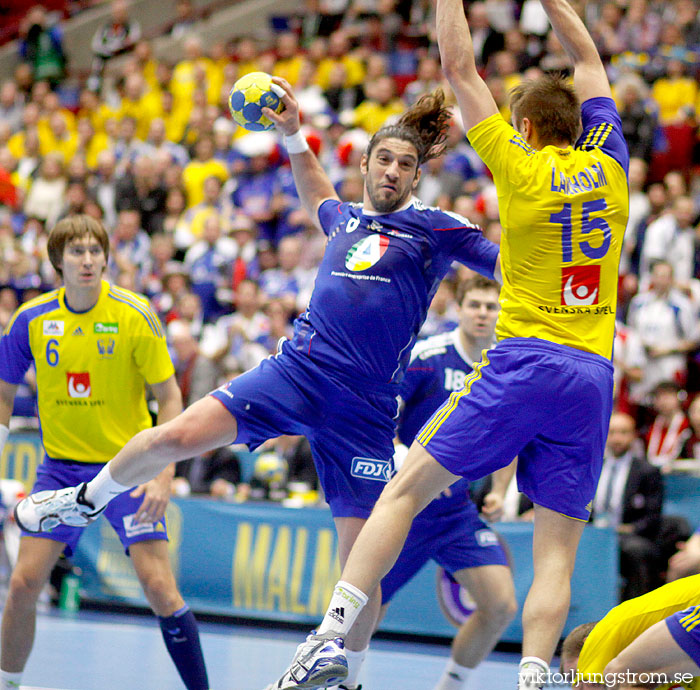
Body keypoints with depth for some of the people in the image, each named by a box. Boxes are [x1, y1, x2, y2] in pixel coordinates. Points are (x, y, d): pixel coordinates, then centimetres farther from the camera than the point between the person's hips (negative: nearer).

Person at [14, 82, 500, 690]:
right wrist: (293, 135, 33)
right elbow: (317, 199, 41)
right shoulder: (347, 217, 16)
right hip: (296, 370, 3)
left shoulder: (434, 227, 3)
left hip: (365, 407, -3)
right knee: (175, 436, -13)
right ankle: (87, 499, 13)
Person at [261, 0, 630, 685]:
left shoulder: (520, 167, 1)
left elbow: (459, 67, 5)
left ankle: (333, 631, -11)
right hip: (593, 376, 4)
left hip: (524, 360, -4)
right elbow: (586, 59, 27)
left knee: (405, 489, 0)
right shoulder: (608, 167, 11)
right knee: (556, 551, 1)